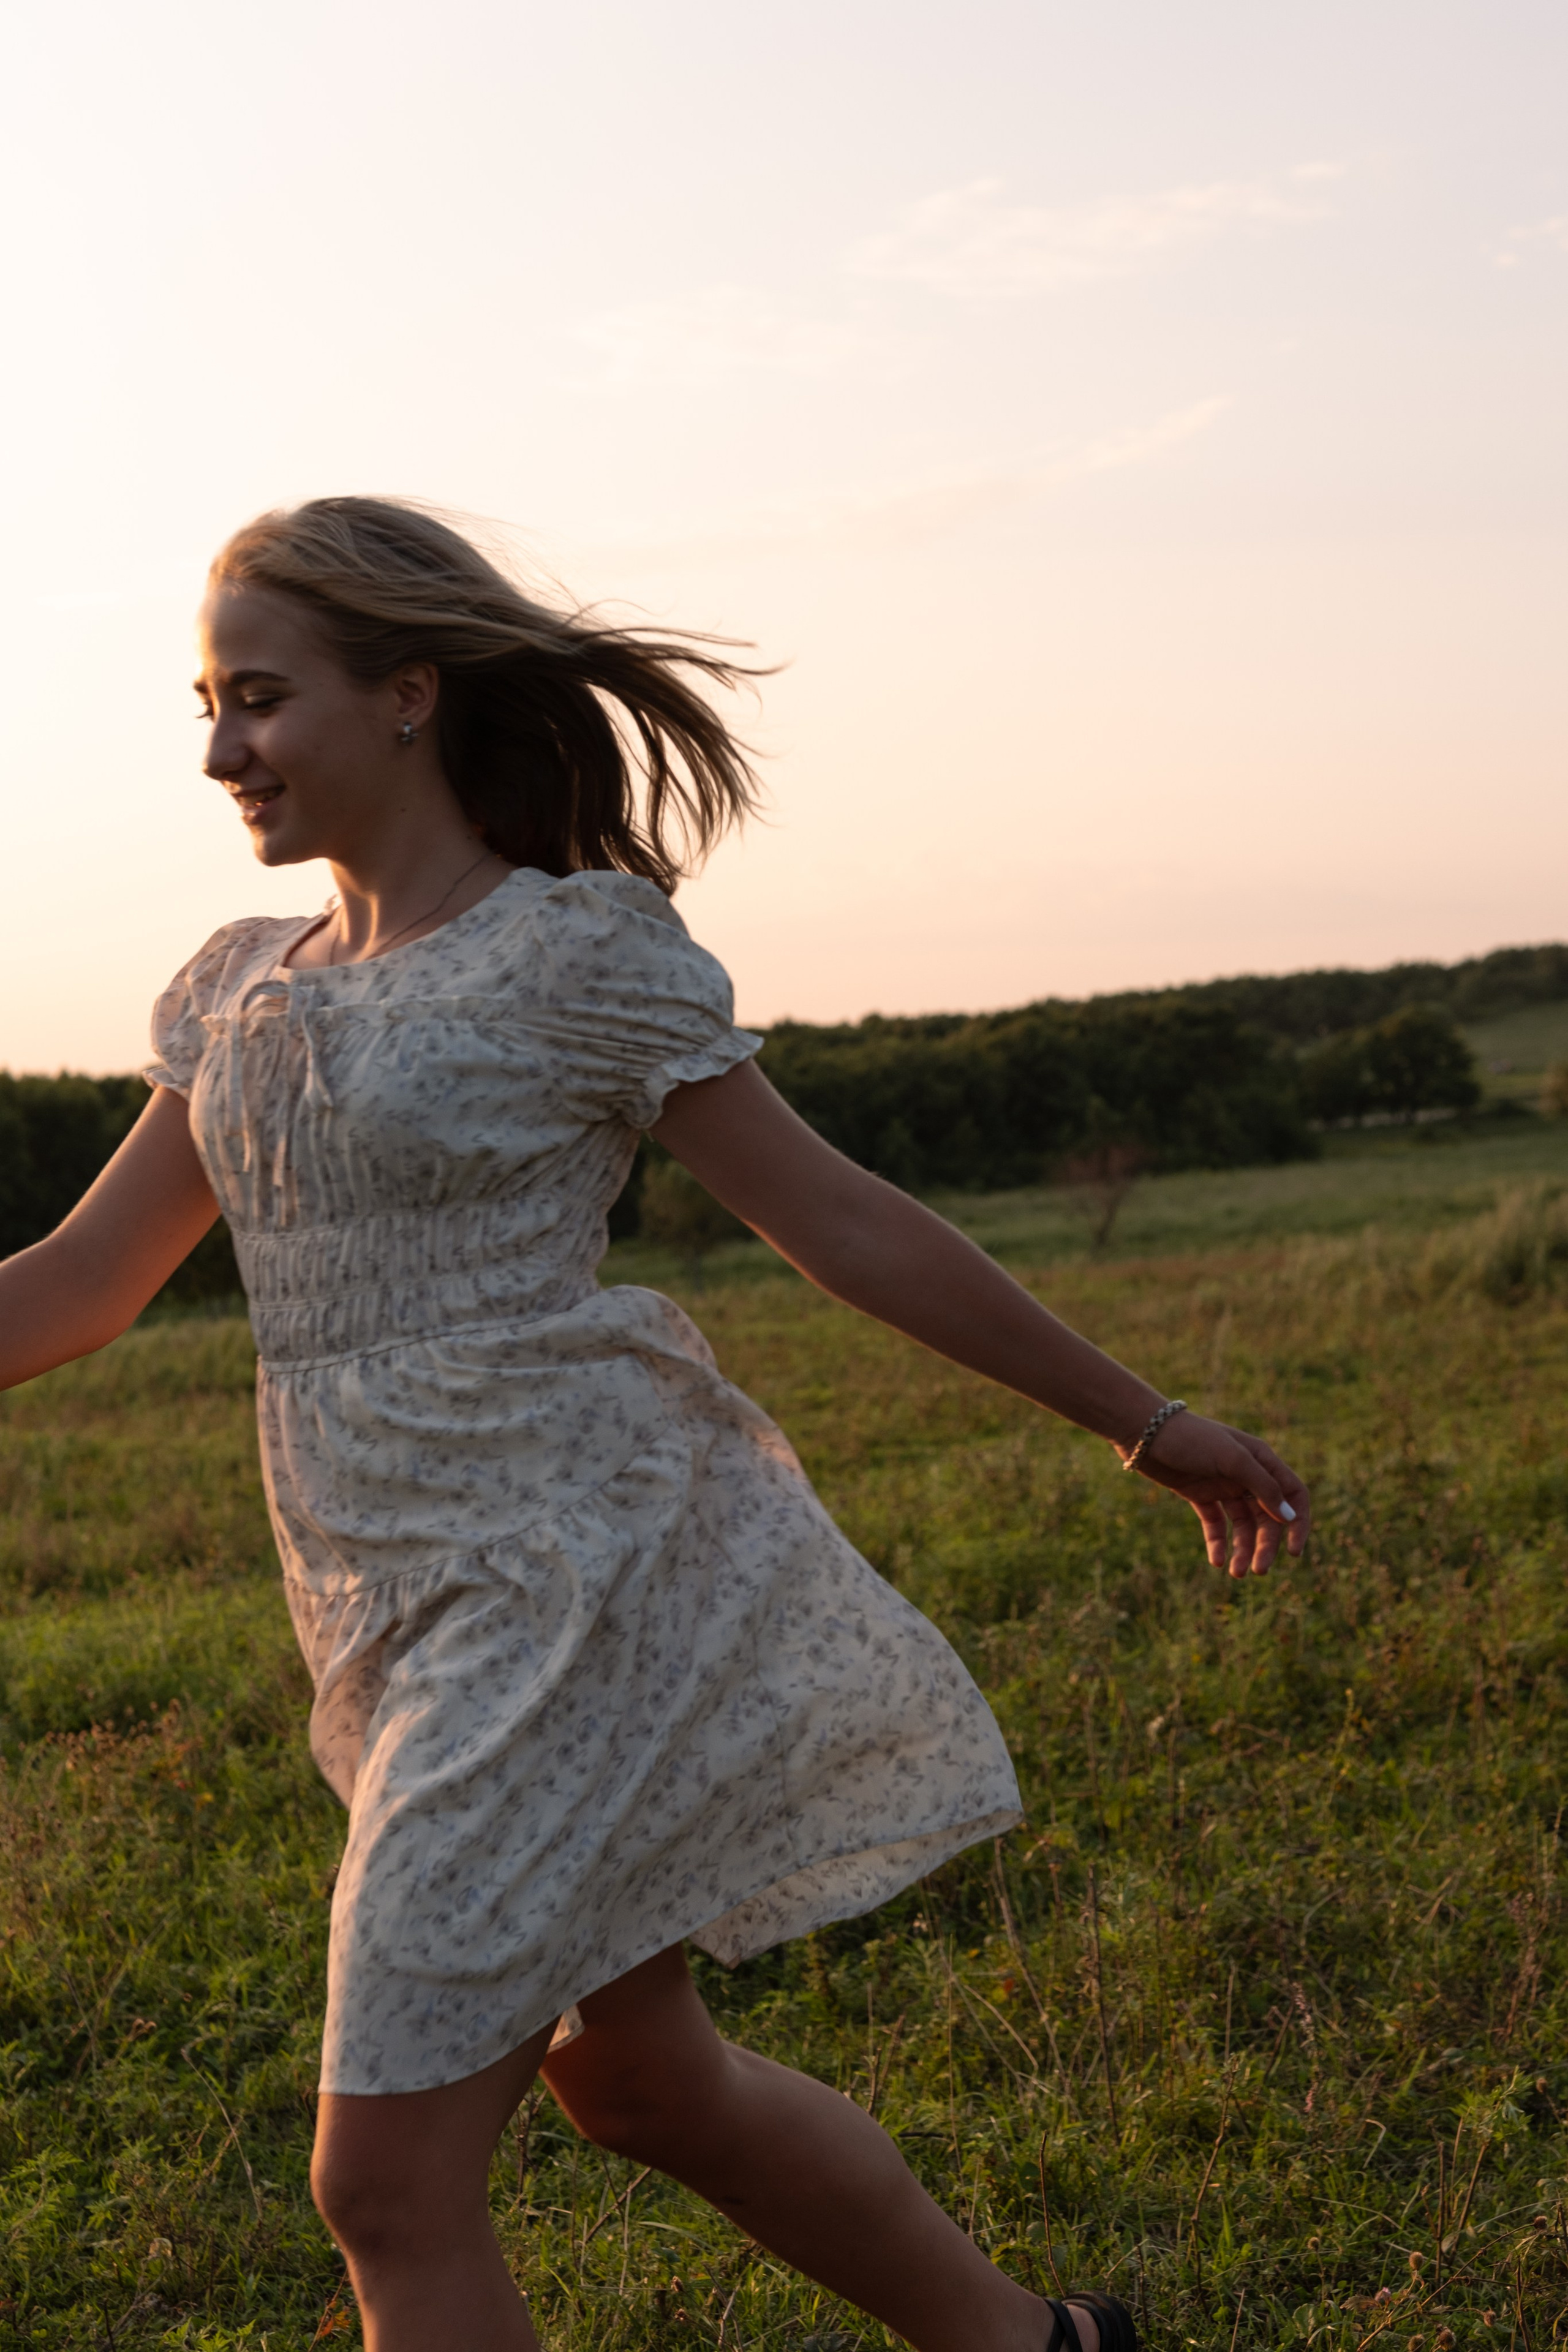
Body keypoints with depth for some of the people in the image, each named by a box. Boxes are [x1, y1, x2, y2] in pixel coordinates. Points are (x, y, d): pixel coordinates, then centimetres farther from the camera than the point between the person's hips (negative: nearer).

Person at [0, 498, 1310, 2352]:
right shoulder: (244, 996, 13)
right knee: (630, 2077, 20)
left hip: (576, 1589, -8)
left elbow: (850, 1228, -4)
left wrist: (1149, 1427, 0)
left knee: (387, 2186, -6)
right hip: (413, 1623, 8)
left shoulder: (578, 954, -8)